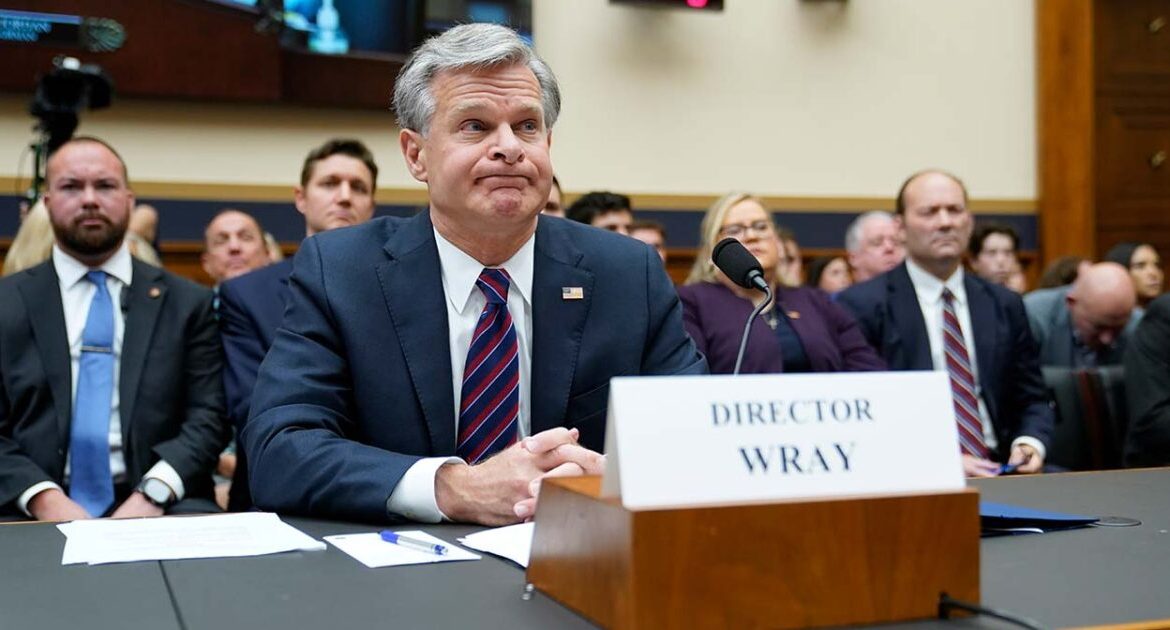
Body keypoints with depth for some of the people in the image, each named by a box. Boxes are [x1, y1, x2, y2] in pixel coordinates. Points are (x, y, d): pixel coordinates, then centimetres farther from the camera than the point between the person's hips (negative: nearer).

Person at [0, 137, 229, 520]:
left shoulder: (187, 303, 11)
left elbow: (208, 417, 4)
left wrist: (151, 494, -14)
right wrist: (44, 499, -13)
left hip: (152, 508, 0)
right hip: (35, 515, 0)